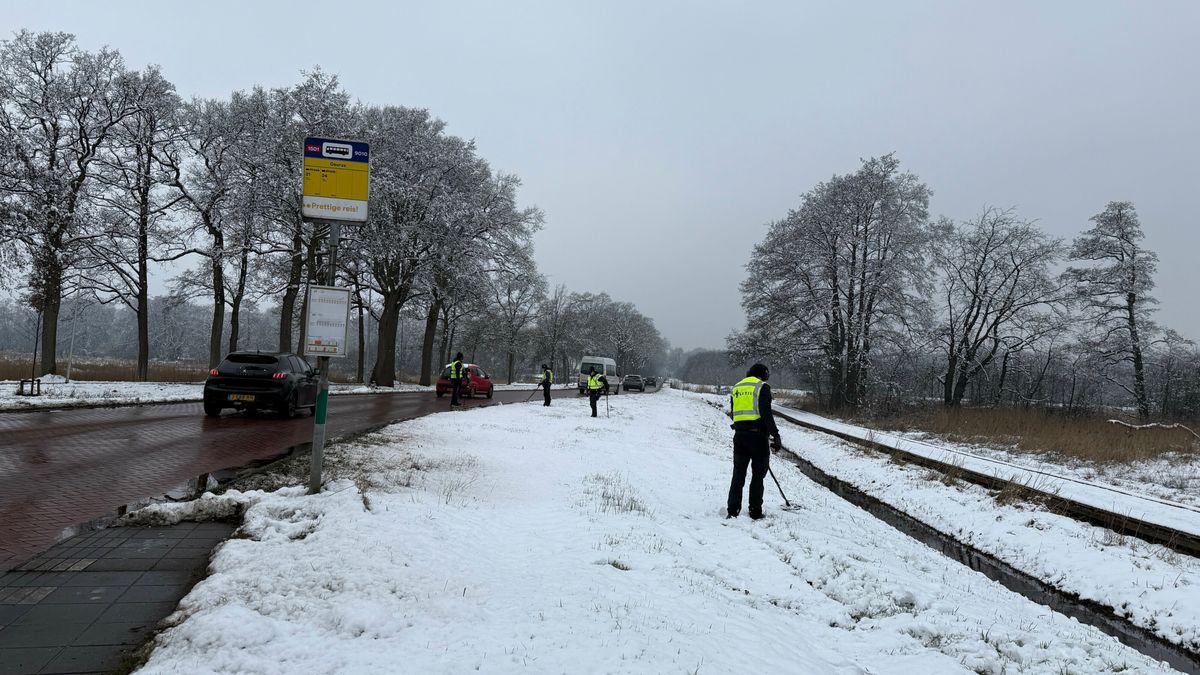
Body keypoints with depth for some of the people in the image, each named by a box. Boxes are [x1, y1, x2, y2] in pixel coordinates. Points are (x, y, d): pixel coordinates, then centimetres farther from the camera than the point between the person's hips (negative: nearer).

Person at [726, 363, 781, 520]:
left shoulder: (736, 388, 16)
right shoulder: (762, 387, -4)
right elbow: (766, 414, -14)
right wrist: (775, 435, -13)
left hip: (739, 435, 5)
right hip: (758, 435, -5)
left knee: (738, 473, 8)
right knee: (758, 474, 5)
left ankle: (733, 509, 2)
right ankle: (755, 510, 6)